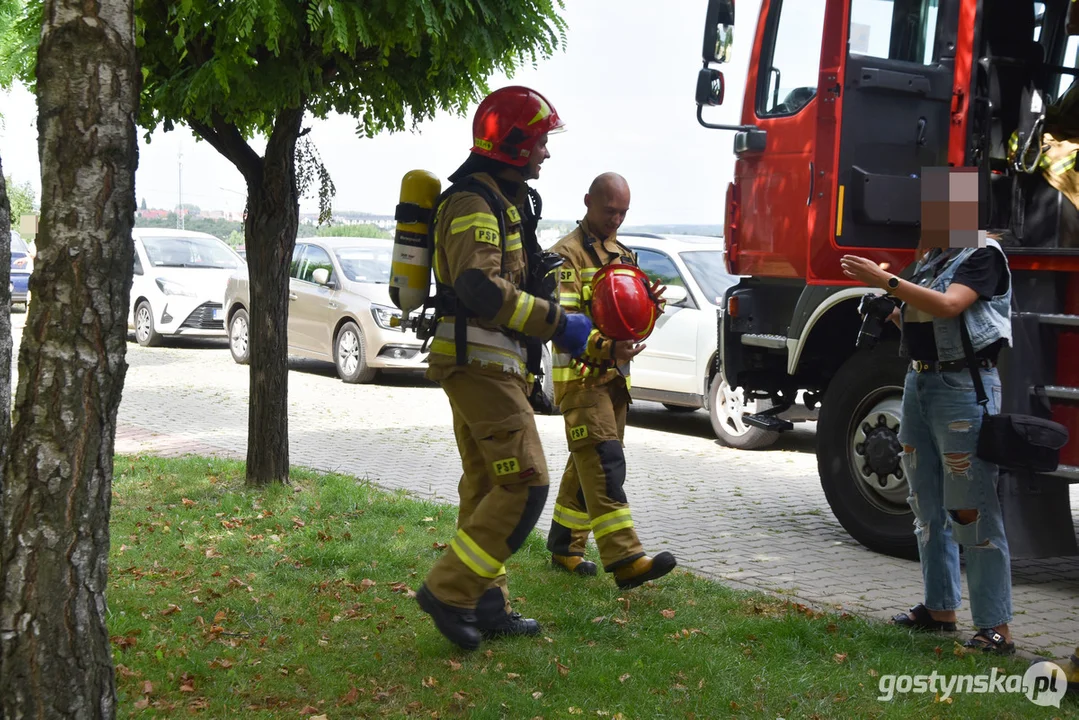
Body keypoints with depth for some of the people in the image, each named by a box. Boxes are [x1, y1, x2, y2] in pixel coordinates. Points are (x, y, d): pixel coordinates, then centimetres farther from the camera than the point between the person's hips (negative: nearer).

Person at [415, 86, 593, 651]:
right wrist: (556, 323, -25)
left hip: (486, 363, 11)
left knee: (488, 486, 13)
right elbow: (480, 289, -28)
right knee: (525, 483, -13)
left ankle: (486, 604, 20)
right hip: (479, 363, -11)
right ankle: (448, 591, -9)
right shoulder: (473, 202, -15)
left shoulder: (501, 201, 20)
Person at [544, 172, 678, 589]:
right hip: (580, 374, -8)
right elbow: (565, 320, -18)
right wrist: (605, 347, -35)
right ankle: (625, 559, -24)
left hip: (615, 374, 8)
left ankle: (565, 547, 23)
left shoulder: (623, 255, 19)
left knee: (587, 466, 13)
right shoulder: (567, 254, -7)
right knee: (604, 464, -16)